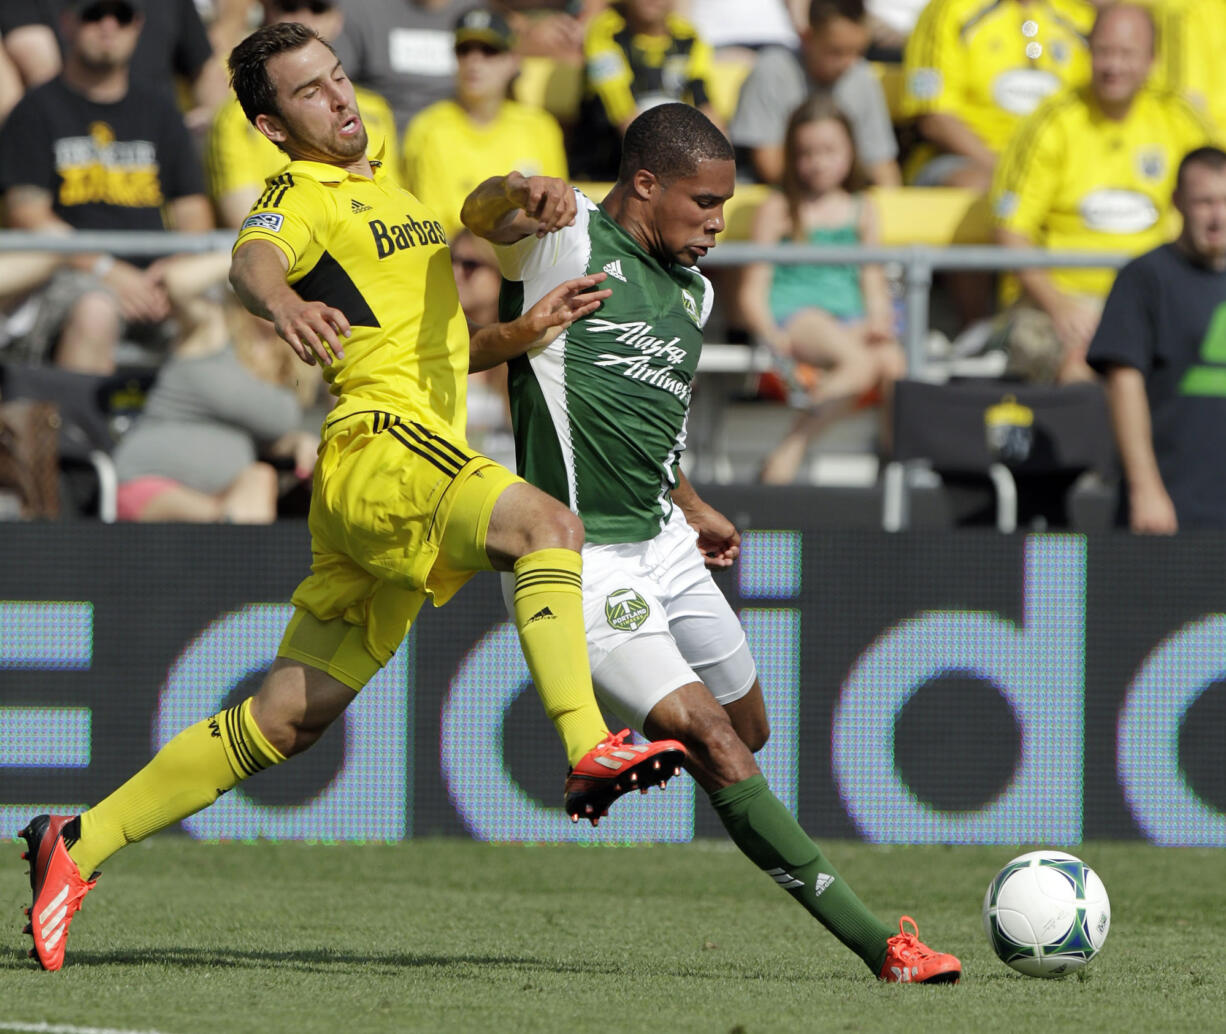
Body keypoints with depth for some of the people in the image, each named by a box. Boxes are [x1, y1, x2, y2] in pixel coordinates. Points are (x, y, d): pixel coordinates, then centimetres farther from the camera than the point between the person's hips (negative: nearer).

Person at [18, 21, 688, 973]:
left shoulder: (389, 196, 28)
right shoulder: (303, 195, 1)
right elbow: (252, 261, -23)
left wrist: (525, 329, 15)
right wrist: (284, 302, -47)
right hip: (380, 442, -8)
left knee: (285, 721, 4)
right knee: (545, 523, -31)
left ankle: (79, 846, 9)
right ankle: (590, 755, -43)